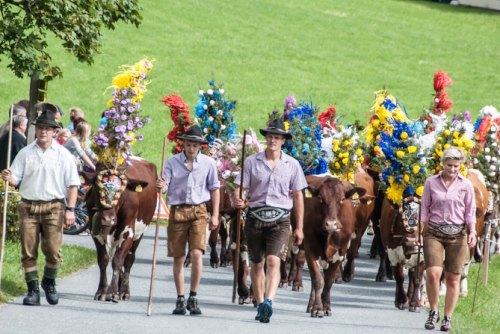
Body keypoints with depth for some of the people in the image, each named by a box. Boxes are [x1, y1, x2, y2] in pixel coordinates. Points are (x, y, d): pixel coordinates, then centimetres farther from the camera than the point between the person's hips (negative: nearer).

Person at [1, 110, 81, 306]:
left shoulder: (63, 155, 5)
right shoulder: (25, 153, 10)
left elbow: (72, 184, 5)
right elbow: (16, 179, 10)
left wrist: (70, 209, -3)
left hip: (53, 207, -2)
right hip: (28, 206, 2)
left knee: (53, 250, -7)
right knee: (28, 251, -2)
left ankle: (49, 283, 16)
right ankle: (33, 289, 5)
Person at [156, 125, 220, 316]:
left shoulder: (208, 163, 3)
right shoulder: (172, 162, 2)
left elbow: (214, 189, 11)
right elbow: (165, 187, -2)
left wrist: (215, 215, 6)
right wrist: (160, 187, -27)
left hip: (198, 212, -1)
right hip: (177, 212, 1)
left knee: (197, 253, -15)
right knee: (178, 258, 4)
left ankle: (193, 297, -3)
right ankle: (180, 300, 13)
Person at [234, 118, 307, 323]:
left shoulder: (292, 165, 4)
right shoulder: (252, 162, 4)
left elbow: (297, 196, 8)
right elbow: (240, 188, 2)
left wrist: (299, 227, 7)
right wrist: (237, 200, -23)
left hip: (280, 220, -2)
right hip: (255, 217, 2)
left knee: (274, 261, -19)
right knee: (257, 264, 10)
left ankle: (269, 301, -28)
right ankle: (260, 306, 22)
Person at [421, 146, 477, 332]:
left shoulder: (466, 185, 4)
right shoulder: (431, 182, 4)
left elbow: (470, 212, 6)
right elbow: (424, 209, 10)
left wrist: (472, 231, -8)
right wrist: (419, 231, 3)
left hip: (457, 234, 0)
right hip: (434, 233, 0)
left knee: (453, 278, 2)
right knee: (433, 273, -17)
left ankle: (447, 318, 15)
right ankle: (433, 312, 3)